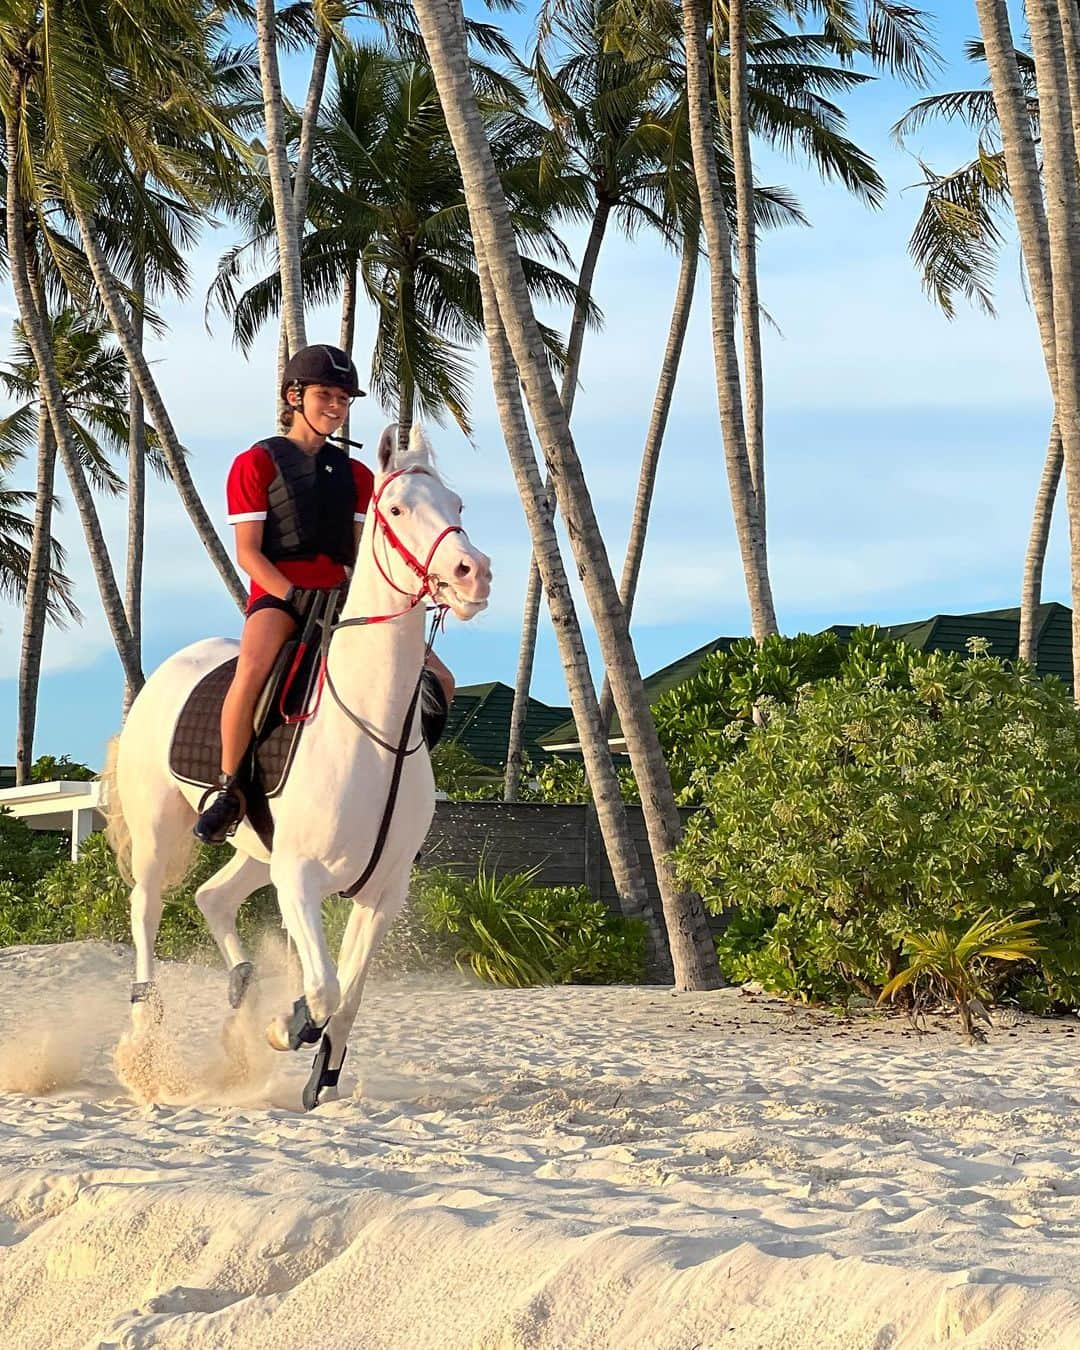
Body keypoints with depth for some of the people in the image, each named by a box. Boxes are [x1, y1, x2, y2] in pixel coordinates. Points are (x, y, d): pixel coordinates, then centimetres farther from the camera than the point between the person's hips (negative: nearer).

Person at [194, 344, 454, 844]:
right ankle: (228, 788, -22)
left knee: (438, 681, -7)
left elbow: (364, 551, 14)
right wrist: (298, 600, -17)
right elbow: (247, 551, -5)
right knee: (251, 670, -39)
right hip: (277, 594, -5)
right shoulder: (256, 463, 3)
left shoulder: (355, 475, 19)